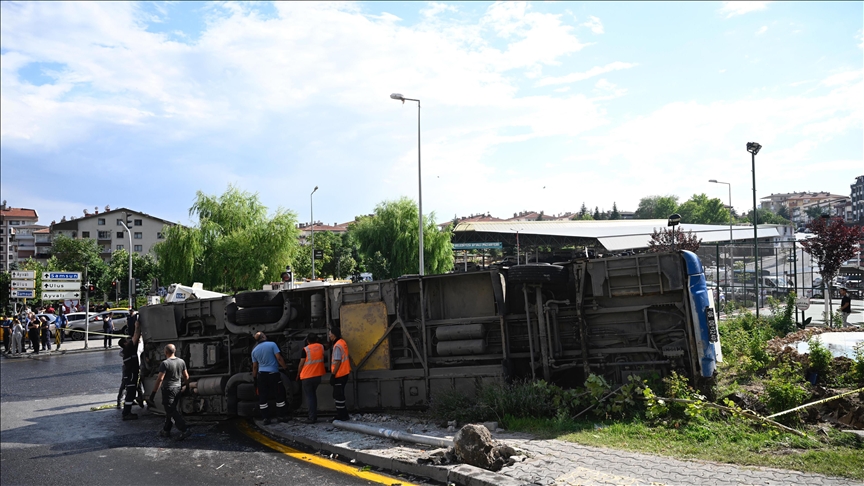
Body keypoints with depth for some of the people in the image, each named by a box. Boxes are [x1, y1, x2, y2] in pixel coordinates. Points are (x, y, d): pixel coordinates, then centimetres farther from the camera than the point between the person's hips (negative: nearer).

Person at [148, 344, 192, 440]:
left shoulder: (165, 363, -16)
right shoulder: (181, 362, 4)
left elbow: (160, 379, -21)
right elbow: (186, 377, 8)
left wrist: (153, 392, -16)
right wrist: (183, 385, 27)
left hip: (168, 390, -7)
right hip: (178, 388, 7)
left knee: (171, 411, -4)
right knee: (170, 410, 18)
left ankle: (185, 430, -14)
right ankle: (166, 431, 26)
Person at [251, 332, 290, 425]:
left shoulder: (254, 350, 6)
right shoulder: (272, 344, -6)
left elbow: (254, 366, 9)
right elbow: (279, 358, -12)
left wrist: (254, 378, 17)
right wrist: (285, 367, -1)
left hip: (261, 375, 3)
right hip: (273, 374, -3)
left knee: (263, 398, 8)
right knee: (279, 395, 7)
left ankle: (267, 418, 7)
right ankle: (282, 416, 12)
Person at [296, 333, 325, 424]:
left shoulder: (306, 349, -10)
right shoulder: (321, 347, 2)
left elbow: (301, 364, -6)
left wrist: (298, 375, 6)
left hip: (307, 377, -5)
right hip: (318, 376, 5)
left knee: (309, 396, 0)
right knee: (313, 395, 19)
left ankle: (312, 418, -4)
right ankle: (314, 416, 19)